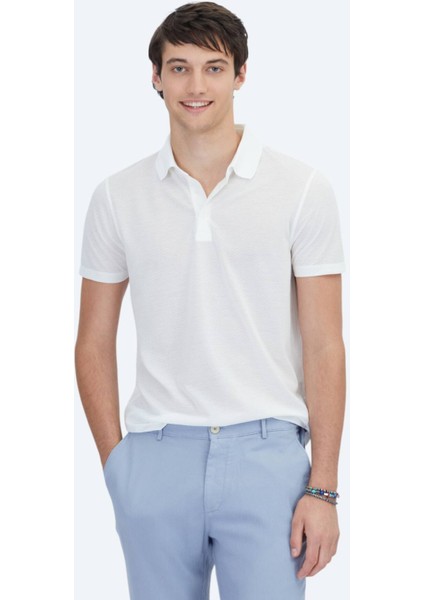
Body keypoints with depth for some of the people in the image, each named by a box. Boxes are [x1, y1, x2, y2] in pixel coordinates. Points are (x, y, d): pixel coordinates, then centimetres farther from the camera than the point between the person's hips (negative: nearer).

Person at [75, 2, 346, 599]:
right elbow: (95, 343, 11)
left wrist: (322, 488, -6)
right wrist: (115, 462, 3)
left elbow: (324, 346, -2)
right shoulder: (118, 196, 6)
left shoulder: (302, 188, -1)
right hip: (156, 459, 2)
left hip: (266, 456, -2)